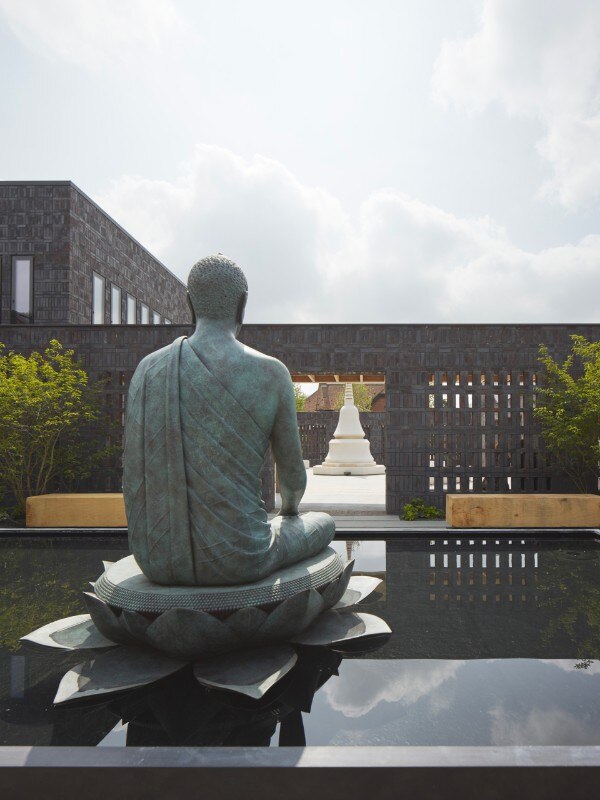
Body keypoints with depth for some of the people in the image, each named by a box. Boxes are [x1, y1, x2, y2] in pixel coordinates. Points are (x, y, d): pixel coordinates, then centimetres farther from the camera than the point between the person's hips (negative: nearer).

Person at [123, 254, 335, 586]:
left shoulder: (147, 369, -2)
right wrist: (289, 507, 27)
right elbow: (293, 477, 2)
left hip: (158, 562, 4)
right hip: (237, 560, -4)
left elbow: (133, 477, 3)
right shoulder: (271, 374, -11)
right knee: (323, 523, 28)